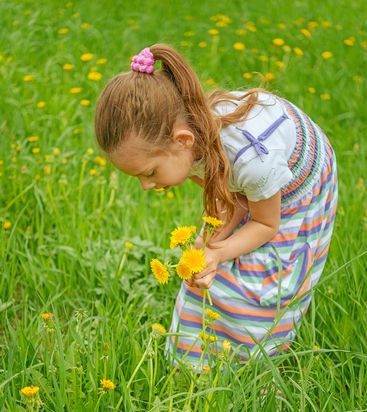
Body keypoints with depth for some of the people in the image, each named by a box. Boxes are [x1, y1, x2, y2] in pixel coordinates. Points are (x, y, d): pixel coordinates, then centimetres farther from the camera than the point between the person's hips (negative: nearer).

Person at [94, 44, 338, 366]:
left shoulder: (252, 159, -47)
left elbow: (266, 224, -24)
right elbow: (230, 202, -11)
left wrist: (217, 254, -38)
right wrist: (209, 243, -30)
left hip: (295, 192, -5)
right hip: (242, 192, 5)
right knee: (213, 278, 1)